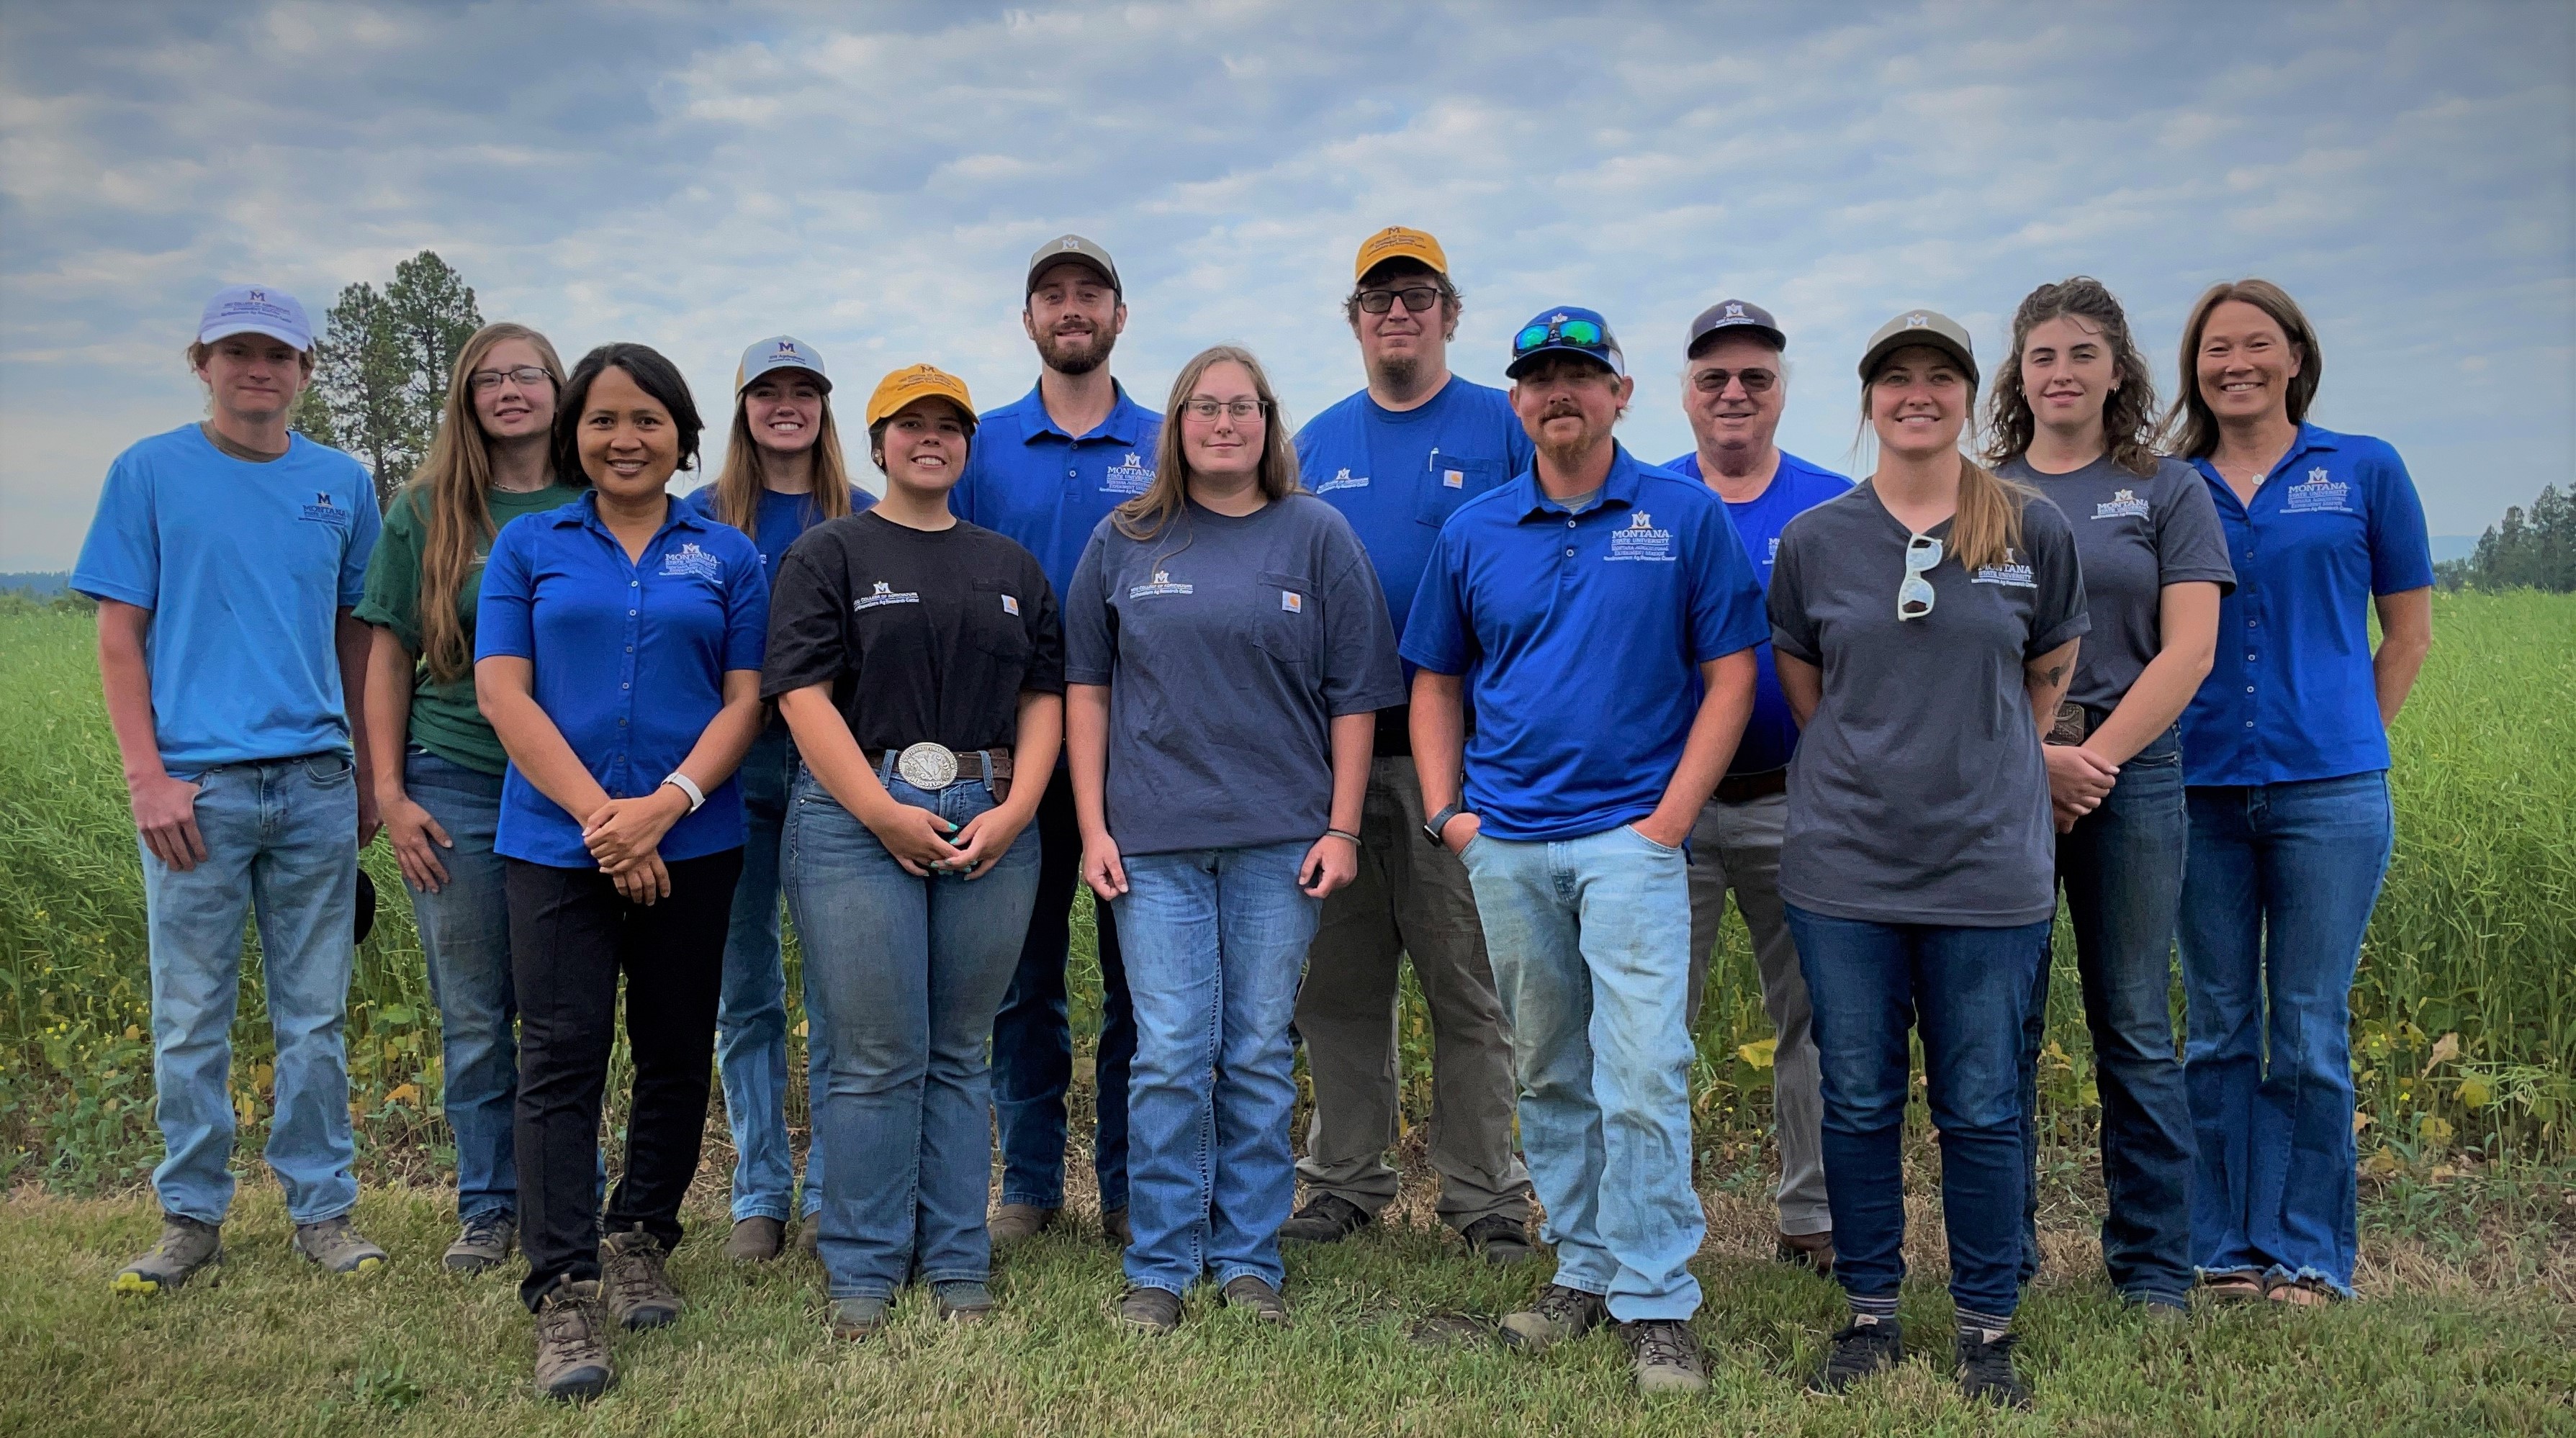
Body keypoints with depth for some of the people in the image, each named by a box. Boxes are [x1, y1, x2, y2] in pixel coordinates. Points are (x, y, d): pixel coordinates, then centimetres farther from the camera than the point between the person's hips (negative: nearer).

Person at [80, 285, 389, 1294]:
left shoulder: (342, 483, 9)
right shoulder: (149, 472, 3)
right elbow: (120, 634, 1)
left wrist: (370, 773, 11)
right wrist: (146, 777, -7)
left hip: (315, 784, 2)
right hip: (196, 787, -2)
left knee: (316, 1017, 8)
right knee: (190, 1020, 6)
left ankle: (322, 1208, 18)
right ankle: (191, 1216, 19)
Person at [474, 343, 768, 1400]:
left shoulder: (726, 555, 9)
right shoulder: (528, 547, 8)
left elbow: (745, 698, 3)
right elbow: (502, 692, -1)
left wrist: (665, 804, -13)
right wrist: (600, 816, -12)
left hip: (693, 844, 1)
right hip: (555, 840, -1)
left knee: (677, 1053, 8)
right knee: (562, 1057, -6)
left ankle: (642, 1243, 27)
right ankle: (565, 1299, -3)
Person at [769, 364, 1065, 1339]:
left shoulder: (1012, 567, 18)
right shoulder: (828, 555, 6)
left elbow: (1044, 695, 12)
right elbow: (802, 693, -4)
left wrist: (1015, 810, -4)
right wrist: (884, 813, -13)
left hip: (991, 826, 4)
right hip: (857, 819, -3)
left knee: (960, 1054, 9)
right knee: (874, 1059, -2)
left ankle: (958, 1267, 18)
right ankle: (864, 1274, 10)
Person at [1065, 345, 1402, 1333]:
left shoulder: (1317, 536, 5)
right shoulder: (1124, 541, 8)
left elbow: (1354, 695, 4)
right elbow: (1087, 686, 9)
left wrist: (1342, 828, -3)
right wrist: (1093, 825, 2)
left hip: (1280, 839, 0)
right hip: (1155, 839, 0)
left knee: (1259, 1055, 6)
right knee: (1170, 1056, -1)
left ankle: (1250, 1259, 18)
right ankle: (1160, 1268, 11)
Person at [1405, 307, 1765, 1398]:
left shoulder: (1687, 517, 0)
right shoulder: (1473, 532, 8)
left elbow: (1729, 676, -1)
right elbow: (1435, 681, 15)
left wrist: (1672, 817, -9)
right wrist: (1443, 812, 3)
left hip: (1631, 831, -4)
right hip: (1505, 843, 4)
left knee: (1642, 1075, -10)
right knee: (1549, 1075, 13)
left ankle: (1656, 1306, 2)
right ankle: (1582, 1268, 28)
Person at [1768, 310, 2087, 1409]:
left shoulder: (2033, 530, 2)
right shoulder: (1815, 538, 3)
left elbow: (2049, 677, 12)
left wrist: (1982, 776, 11)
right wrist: (1878, 771, 9)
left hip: (1988, 868, -1)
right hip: (1844, 865, 1)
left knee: (1981, 1109, 6)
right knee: (1859, 1102, 8)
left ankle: (1987, 1327, 22)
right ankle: (1869, 1312, 24)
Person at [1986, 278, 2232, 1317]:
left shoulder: (2168, 491, 8)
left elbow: (2187, 651, -1)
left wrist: (2097, 756, -11)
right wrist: (2033, 755, -10)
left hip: (2130, 776, 0)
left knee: (2136, 1032, 4)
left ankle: (2154, 1271, 14)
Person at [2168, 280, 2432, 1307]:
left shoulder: (2365, 471, 5)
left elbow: (2409, 632, 8)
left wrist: (2348, 742, 4)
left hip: (2326, 793, -2)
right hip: (2201, 792, 2)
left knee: (2309, 1034, 2)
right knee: (2218, 1030, 8)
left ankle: (2308, 1255, 15)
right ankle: (2223, 1248, 19)